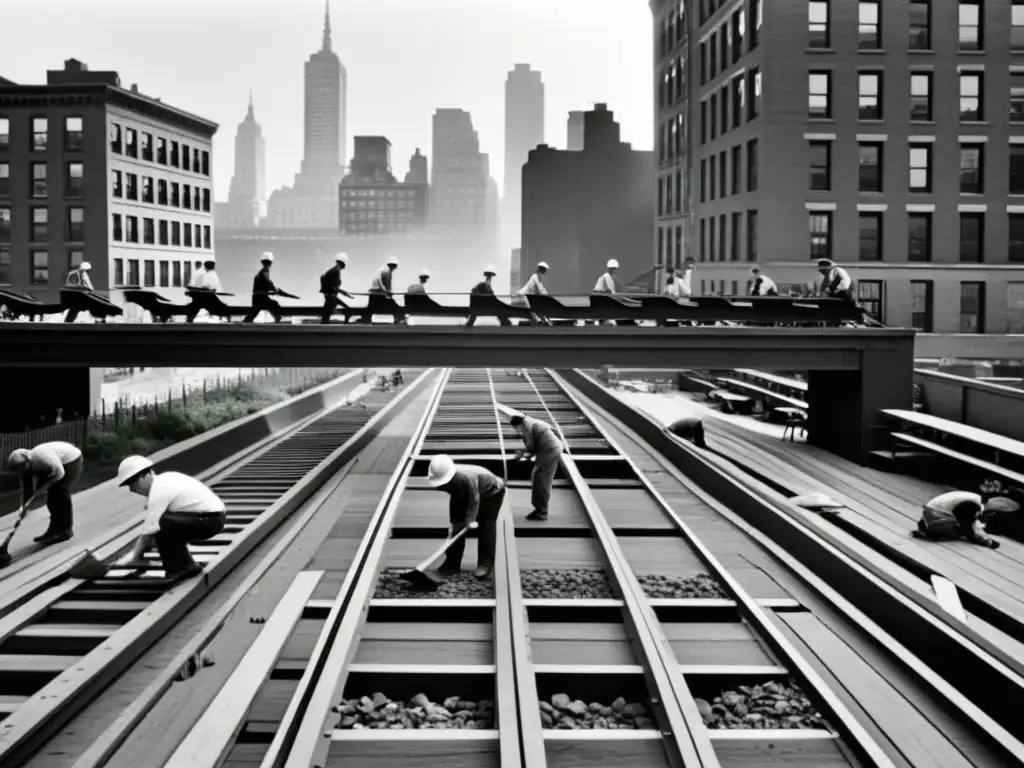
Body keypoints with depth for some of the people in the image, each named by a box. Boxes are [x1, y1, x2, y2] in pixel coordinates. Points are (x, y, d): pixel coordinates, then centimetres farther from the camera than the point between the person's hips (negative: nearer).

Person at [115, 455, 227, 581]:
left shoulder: (159, 492, -16)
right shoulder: (164, 480, 12)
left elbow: (149, 531, -13)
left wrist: (136, 558, -2)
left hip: (210, 520, -10)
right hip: (214, 515, 10)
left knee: (160, 525, -21)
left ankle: (179, 568, -7)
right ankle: (185, 566, 14)